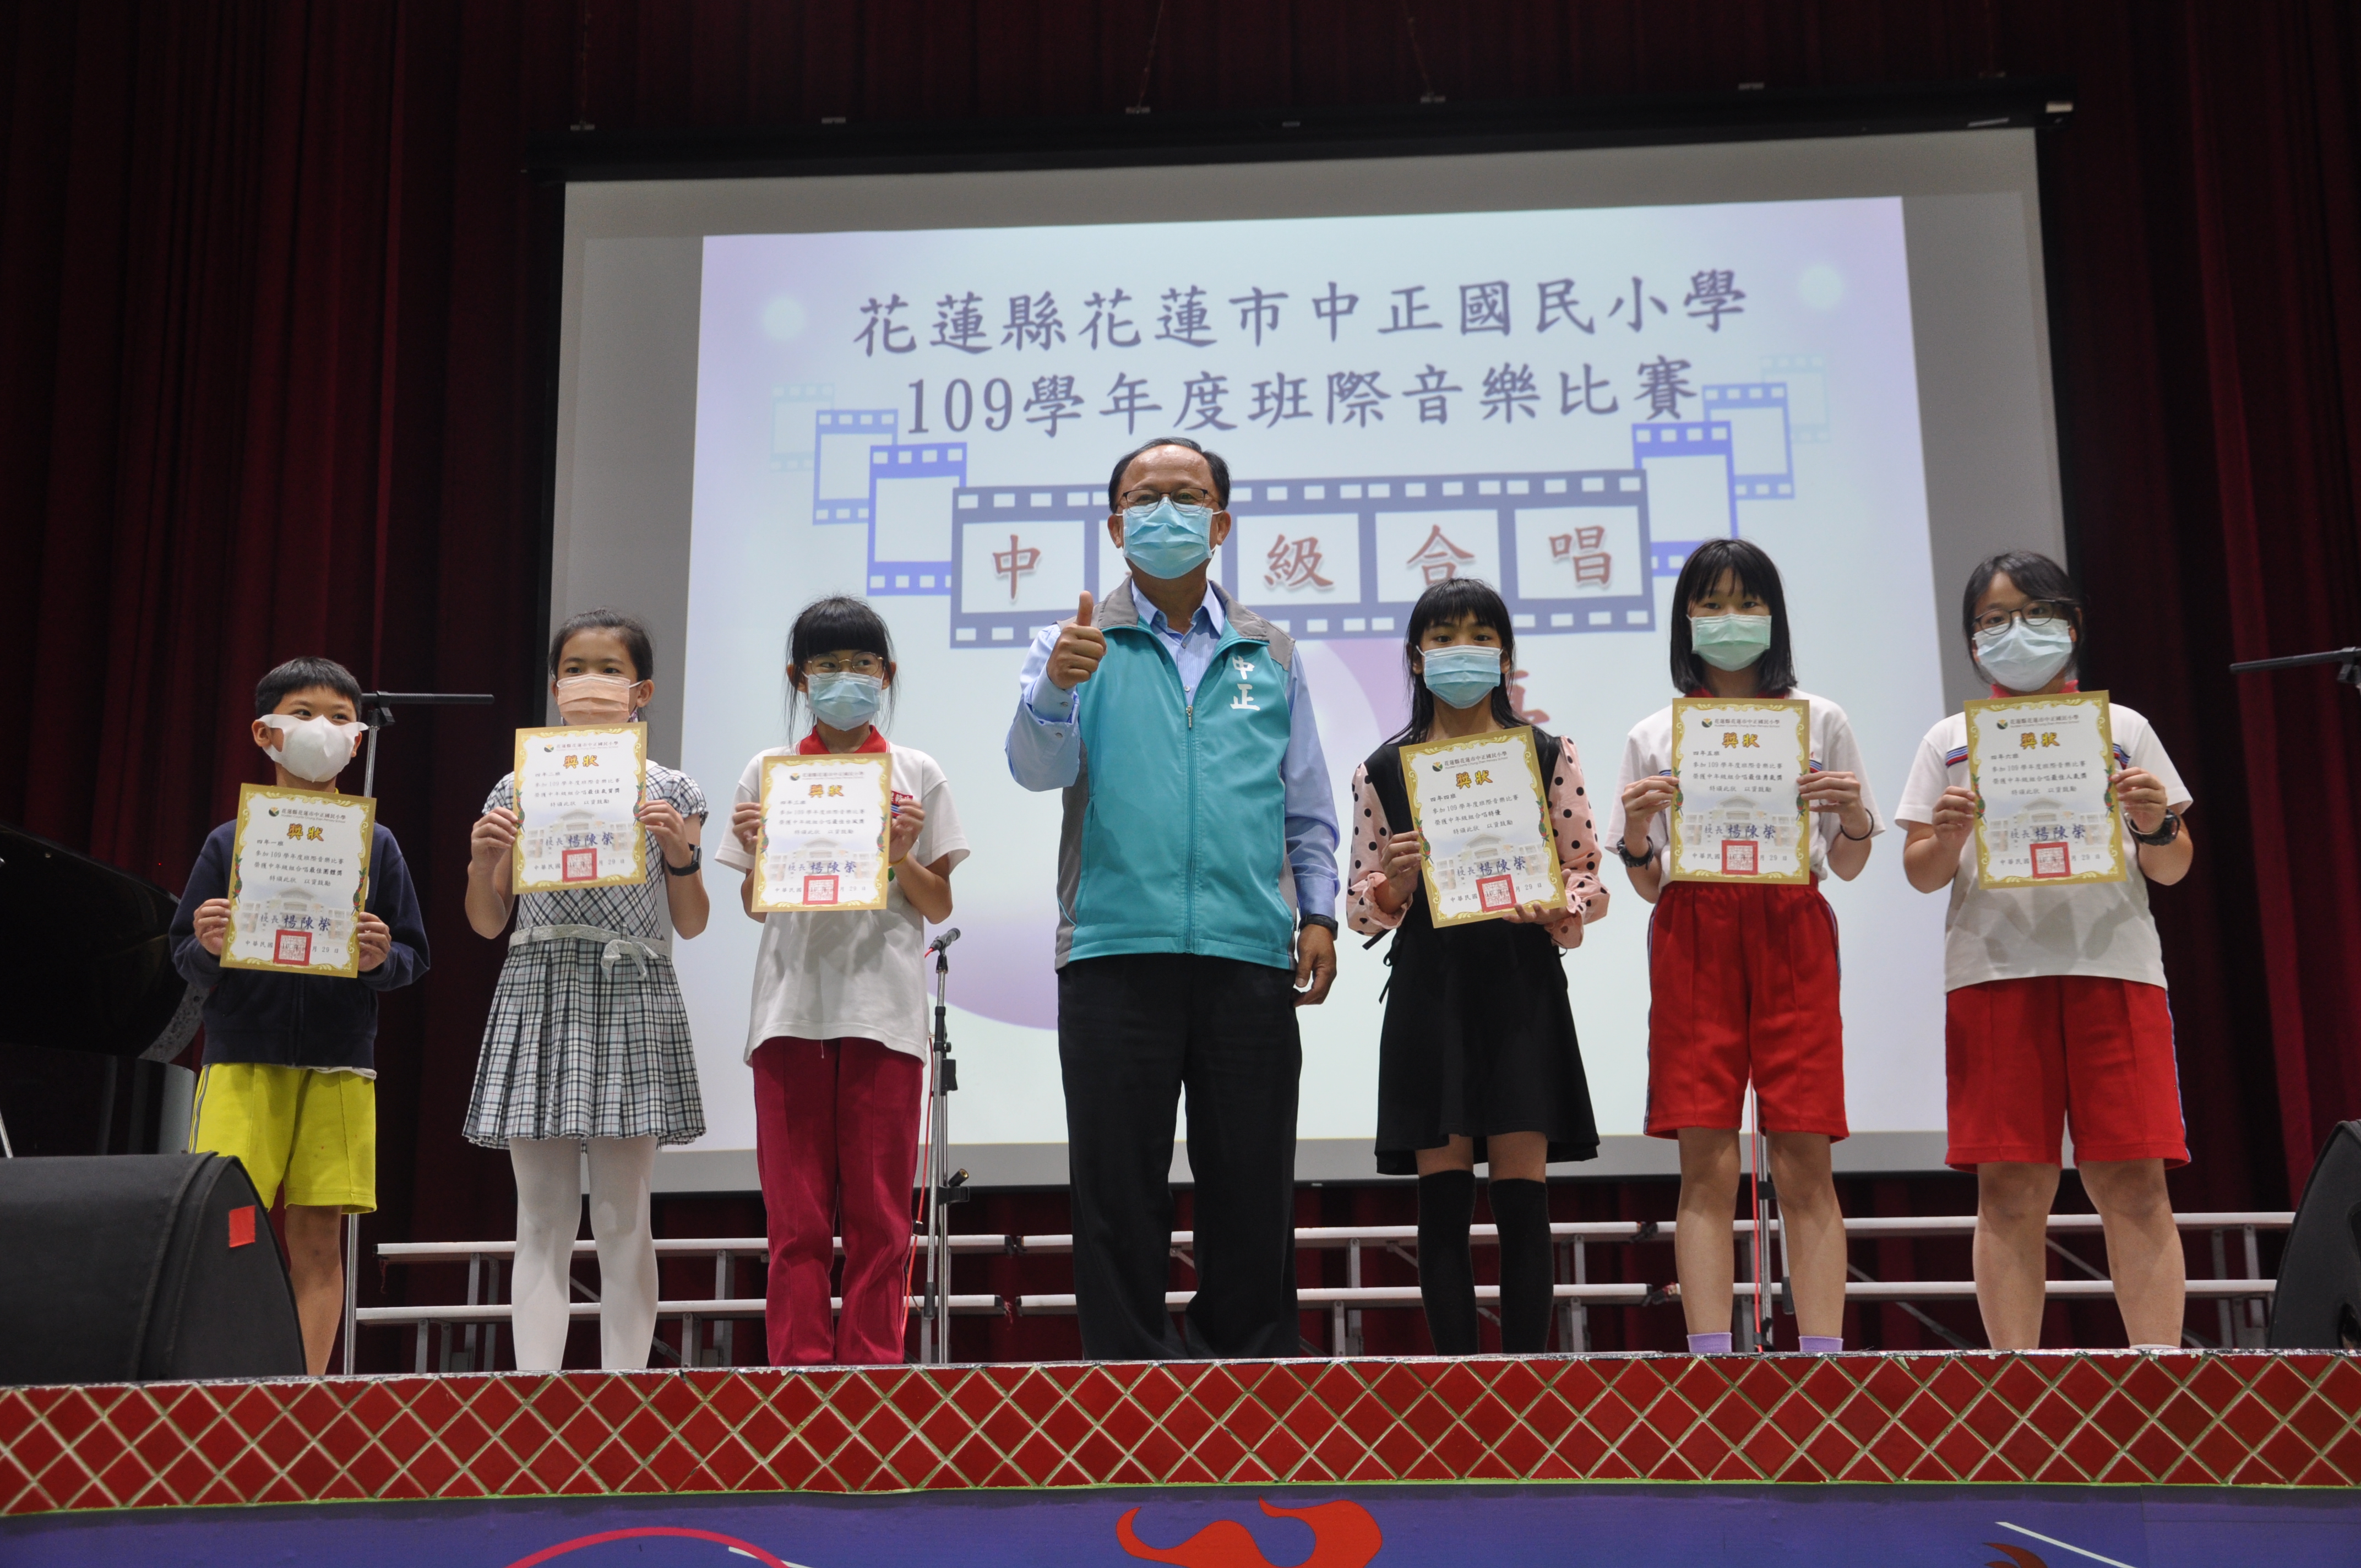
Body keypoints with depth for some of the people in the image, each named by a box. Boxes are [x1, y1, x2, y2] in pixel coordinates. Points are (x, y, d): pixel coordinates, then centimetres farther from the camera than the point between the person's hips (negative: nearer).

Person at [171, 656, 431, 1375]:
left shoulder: (376, 844, 8)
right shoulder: (229, 842, 6)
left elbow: (414, 956, 8)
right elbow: (183, 957, 7)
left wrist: (382, 960, -14)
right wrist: (207, 949, -15)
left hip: (339, 1064, 1)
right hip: (242, 1057, 0)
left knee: (316, 1241, 2)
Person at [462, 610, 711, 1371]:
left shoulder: (670, 791, 6)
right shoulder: (518, 788, 9)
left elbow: (690, 924, 6)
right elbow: (488, 923, 12)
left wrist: (681, 853, -10)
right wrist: (482, 863, -6)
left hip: (631, 995, -1)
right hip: (540, 992, 1)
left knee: (624, 1215, 0)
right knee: (542, 1216, 2)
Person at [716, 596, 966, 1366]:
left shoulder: (915, 774, 7)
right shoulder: (768, 773, 9)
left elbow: (939, 907, 7)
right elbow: (752, 904, 12)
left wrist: (901, 856, -11)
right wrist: (754, 850, -8)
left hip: (883, 1007, -1)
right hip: (792, 1004, 1)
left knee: (879, 1214, 1)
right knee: (796, 1215, 2)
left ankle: (871, 1370, 8)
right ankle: (800, 1370, 8)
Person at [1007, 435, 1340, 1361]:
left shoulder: (1269, 655, 16)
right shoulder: (1077, 645, 9)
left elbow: (1308, 809, 18)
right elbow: (1037, 768, -7)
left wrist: (1319, 913, 6)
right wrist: (1053, 692, -26)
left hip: (1249, 955, 2)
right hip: (1116, 949, -2)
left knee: (1253, 1188, 7)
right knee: (1118, 1188, 2)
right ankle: (1129, 1369, 10)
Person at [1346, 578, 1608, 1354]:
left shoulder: (1550, 756, 7)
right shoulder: (1383, 771, 8)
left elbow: (1590, 876, 7)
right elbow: (1362, 906, 9)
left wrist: (1558, 909, -14)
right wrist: (1392, 882, -13)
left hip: (1522, 985, 0)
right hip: (1429, 991, 0)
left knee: (1522, 1190, -3)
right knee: (1442, 1194, -1)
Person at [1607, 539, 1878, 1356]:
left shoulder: (1820, 721, 12)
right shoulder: (1654, 737, 13)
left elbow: (1848, 866, 13)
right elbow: (1648, 885, 12)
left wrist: (1853, 815, -7)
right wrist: (1635, 831, -8)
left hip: (1791, 932, 0)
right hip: (1693, 936, 0)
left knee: (1804, 1164, -6)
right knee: (1707, 1165, -5)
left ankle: (1823, 1356, -3)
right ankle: (1710, 1359, -4)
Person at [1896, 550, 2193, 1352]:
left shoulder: (2124, 728, 15)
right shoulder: (1950, 740, 14)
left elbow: (2171, 870, 15)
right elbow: (1921, 875, 10)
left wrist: (2156, 828, -7)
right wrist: (1946, 839, -11)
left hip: (2115, 965, 1)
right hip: (1994, 971, 0)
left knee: (2134, 1183, -5)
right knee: (2011, 1190, -3)